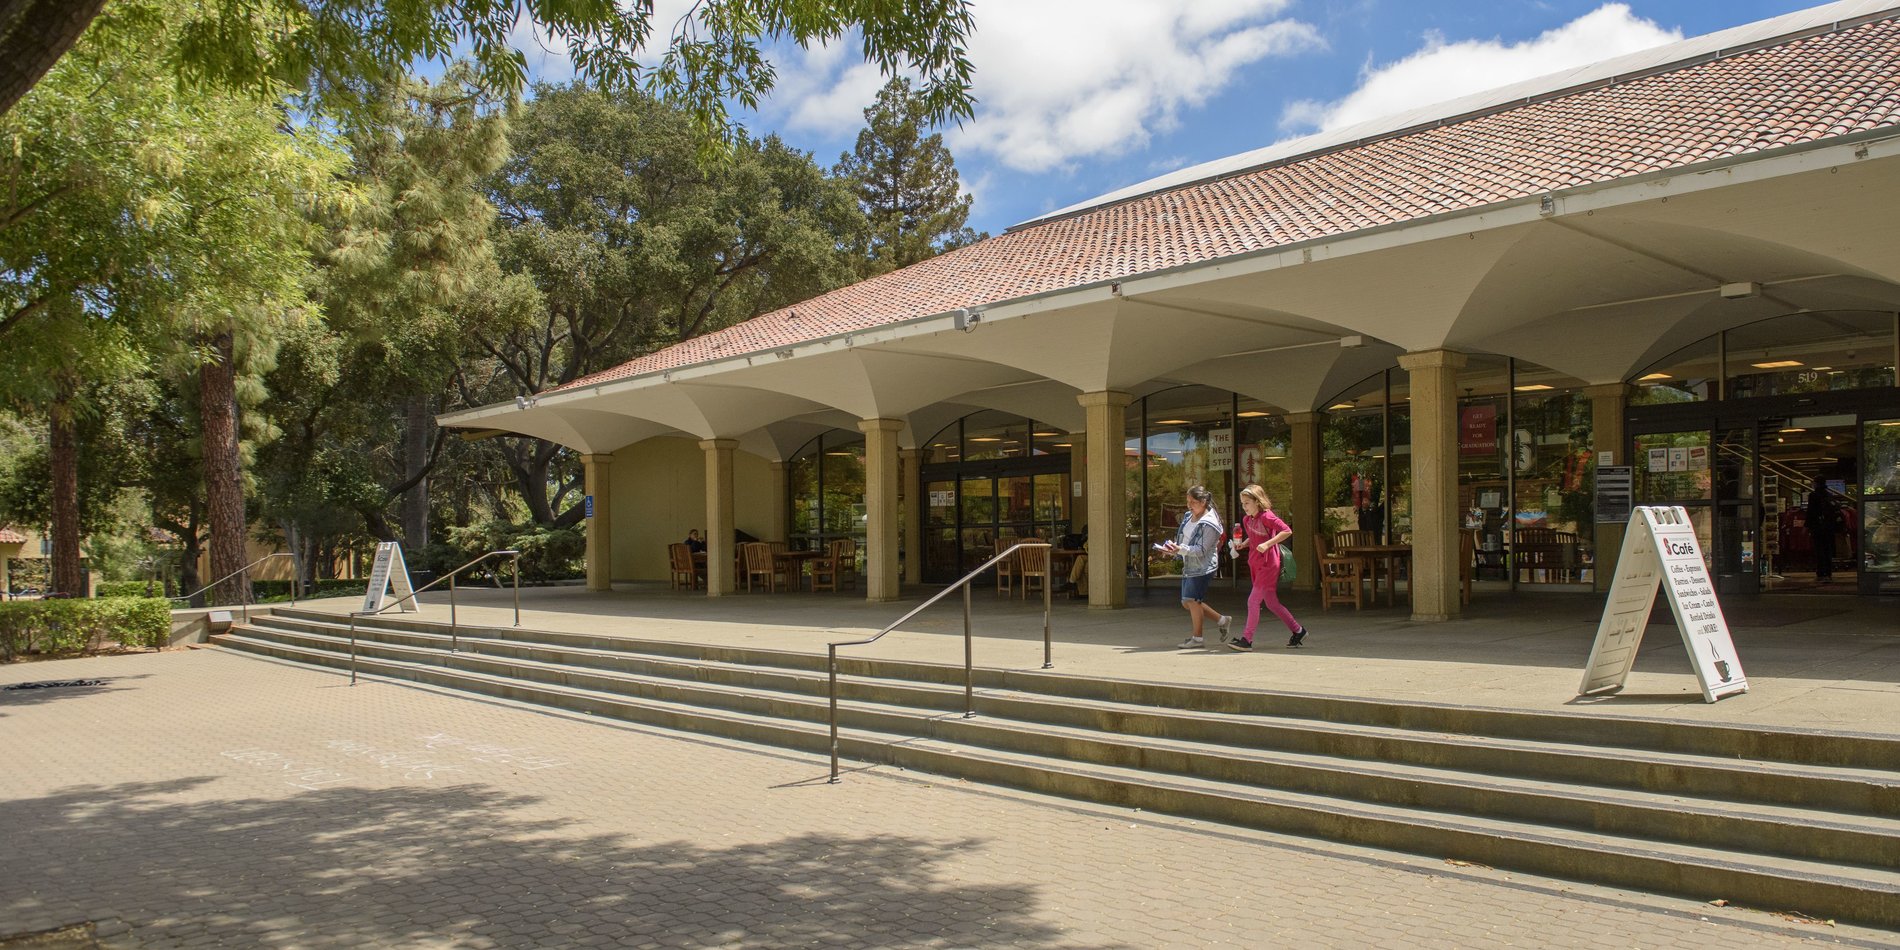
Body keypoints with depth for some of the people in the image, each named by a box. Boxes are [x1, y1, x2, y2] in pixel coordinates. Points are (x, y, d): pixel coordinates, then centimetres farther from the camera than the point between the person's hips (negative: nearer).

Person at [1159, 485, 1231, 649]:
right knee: (1187, 602, 12)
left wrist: (1180, 549, -31)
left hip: (1202, 567, -9)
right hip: (1189, 566, 9)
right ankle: (1221, 620, 26)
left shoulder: (1209, 524, -17)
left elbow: (1201, 550, -21)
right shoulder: (1188, 517, 9)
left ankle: (1197, 637, 9)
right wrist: (1173, 548, -1)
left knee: (1192, 600, -6)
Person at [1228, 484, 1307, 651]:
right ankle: (1298, 630, 25)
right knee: (1271, 602, 13)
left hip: (1268, 565, -9)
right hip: (1255, 565, 9)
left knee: (1253, 600, -9)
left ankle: (1246, 639, -4)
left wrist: (1267, 544, -27)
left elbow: (1287, 531, -21)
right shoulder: (1246, 520, 10)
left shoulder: (1266, 517, -15)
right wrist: (1242, 544, 5)